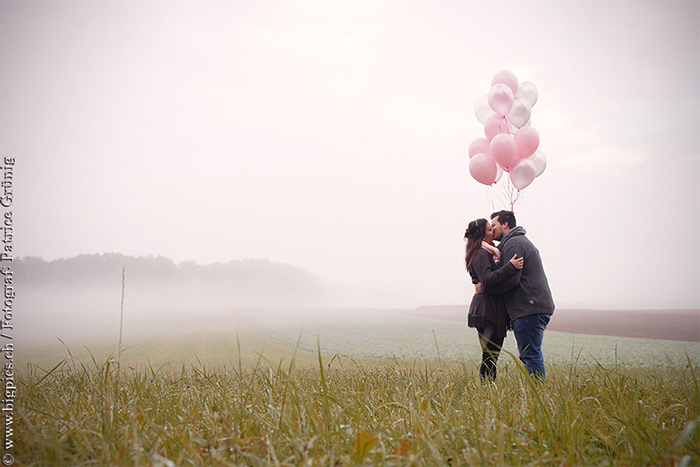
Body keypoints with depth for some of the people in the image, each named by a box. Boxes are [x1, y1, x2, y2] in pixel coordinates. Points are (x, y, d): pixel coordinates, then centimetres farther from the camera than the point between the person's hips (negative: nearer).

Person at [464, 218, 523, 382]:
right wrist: (510, 267, -32)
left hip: (494, 310, 10)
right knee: (490, 356, -10)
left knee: (491, 356, 10)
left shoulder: (488, 253, 21)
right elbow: (487, 279, -25)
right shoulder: (481, 254, -11)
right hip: (486, 310, -10)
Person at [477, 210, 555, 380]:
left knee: (530, 354, -9)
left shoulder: (513, 243, -8)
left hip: (529, 308, -11)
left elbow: (510, 279, -19)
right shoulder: (521, 241, 26)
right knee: (529, 354, 13)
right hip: (533, 308, 11)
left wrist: (484, 286, -9)